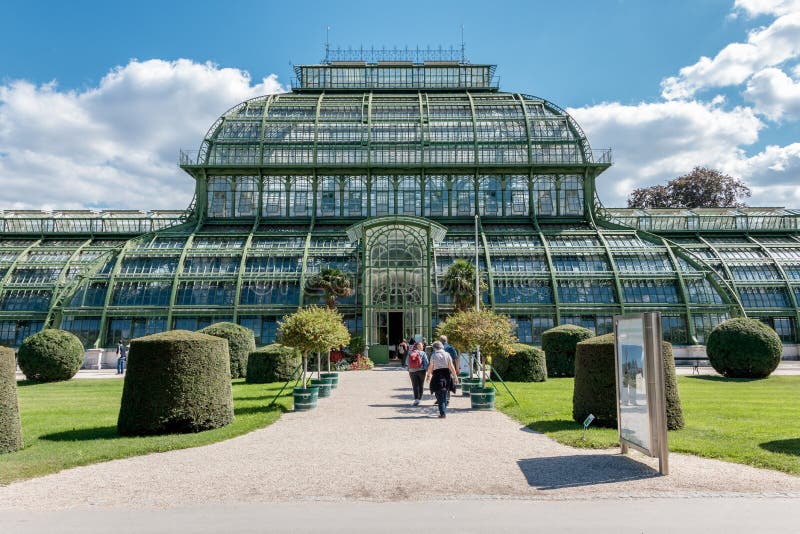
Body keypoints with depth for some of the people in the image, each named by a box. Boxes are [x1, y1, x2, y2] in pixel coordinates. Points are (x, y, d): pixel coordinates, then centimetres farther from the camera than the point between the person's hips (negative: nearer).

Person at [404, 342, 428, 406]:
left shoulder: (409, 353, 3)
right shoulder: (422, 353, -7)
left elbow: (407, 363, 8)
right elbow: (426, 362, -8)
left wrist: (408, 370, 19)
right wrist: (427, 370, 1)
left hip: (412, 372, 2)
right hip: (421, 371, -2)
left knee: (415, 385, 4)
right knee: (421, 385, 11)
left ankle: (416, 399, -10)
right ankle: (419, 399, 14)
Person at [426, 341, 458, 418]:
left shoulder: (434, 356, -6)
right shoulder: (447, 354, 1)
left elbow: (430, 367, 0)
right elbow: (451, 367, -2)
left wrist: (428, 375, 16)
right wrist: (455, 377, 2)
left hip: (438, 376, -4)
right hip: (446, 376, 4)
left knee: (440, 396, 2)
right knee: (444, 395, 17)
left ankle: (443, 413, -5)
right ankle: (444, 412, 24)